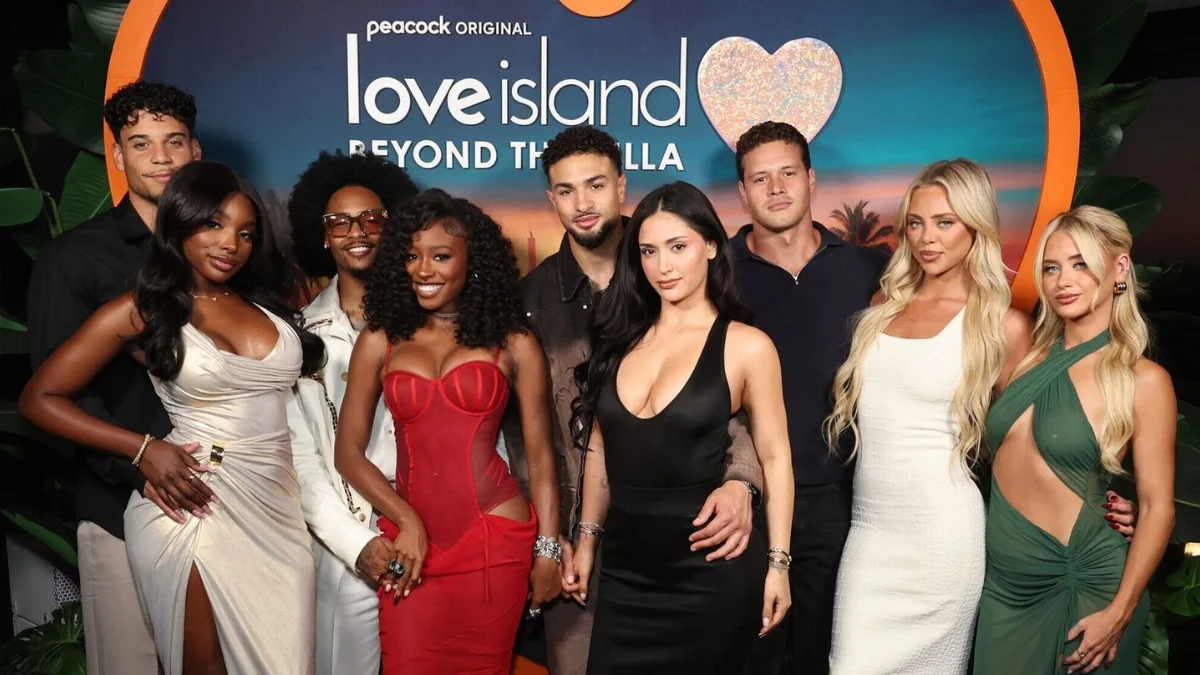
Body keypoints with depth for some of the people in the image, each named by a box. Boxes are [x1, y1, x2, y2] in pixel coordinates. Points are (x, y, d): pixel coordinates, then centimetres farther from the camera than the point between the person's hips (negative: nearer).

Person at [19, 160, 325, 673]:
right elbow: (39, 399, 0)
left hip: (279, 504, 4)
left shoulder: (267, 301, 9)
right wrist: (144, 450, -8)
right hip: (197, 502, -3)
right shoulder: (142, 311, -1)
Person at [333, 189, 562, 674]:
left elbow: (539, 454, 3)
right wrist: (407, 520, -6)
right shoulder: (380, 340, 6)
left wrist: (547, 548, 0)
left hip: (496, 540, -1)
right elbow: (347, 452, 5)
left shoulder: (514, 344, 2)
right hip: (411, 541, 1)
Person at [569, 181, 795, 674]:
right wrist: (587, 538, 14)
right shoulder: (621, 337, 3)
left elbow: (774, 458, -4)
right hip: (626, 567, 4)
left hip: (711, 568, -3)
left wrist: (777, 563, -5)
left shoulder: (746, 346, -8)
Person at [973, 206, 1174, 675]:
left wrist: (1120, 613, -14)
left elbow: (1157, 508, -9)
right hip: (1001, 582, 4)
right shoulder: (1029, 356, 5)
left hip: (1081, 586, -4)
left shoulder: (1143, 380, -8)